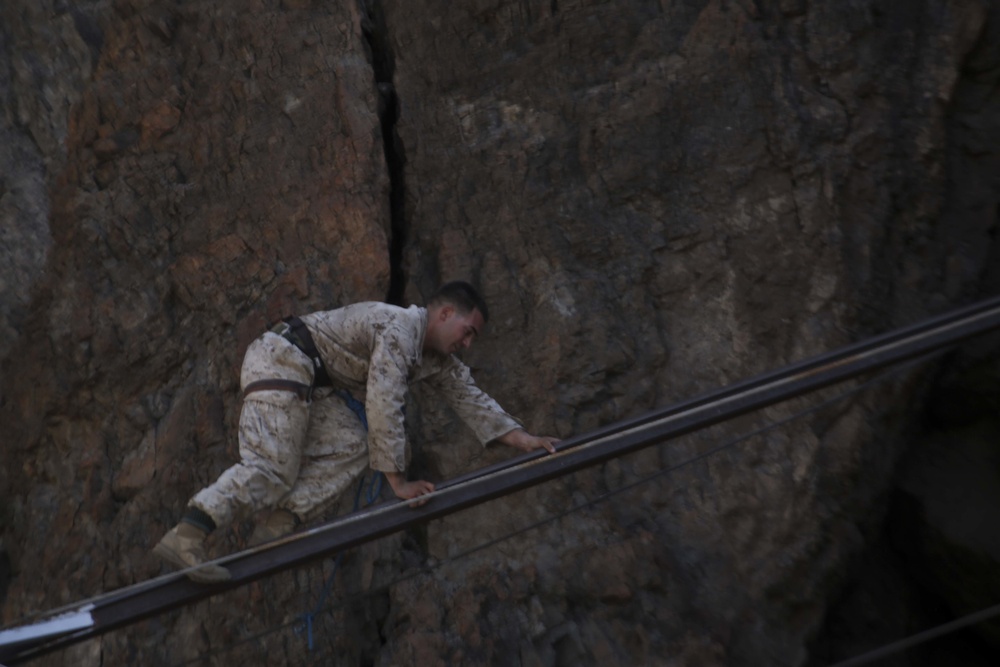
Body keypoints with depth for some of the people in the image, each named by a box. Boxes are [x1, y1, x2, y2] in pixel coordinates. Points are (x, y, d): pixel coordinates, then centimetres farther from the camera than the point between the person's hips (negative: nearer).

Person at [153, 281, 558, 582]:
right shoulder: (400, 327, -20)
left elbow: (470, 398, 12)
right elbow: (383, 406, -27)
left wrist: (521, 438, 4)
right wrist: (397, 481, -22)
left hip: (312, 383, 9)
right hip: (281, 358, -9)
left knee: (353, 445, -8)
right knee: (271, 468, -19)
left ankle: (275, 530, -11)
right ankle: (184, 537, -21)